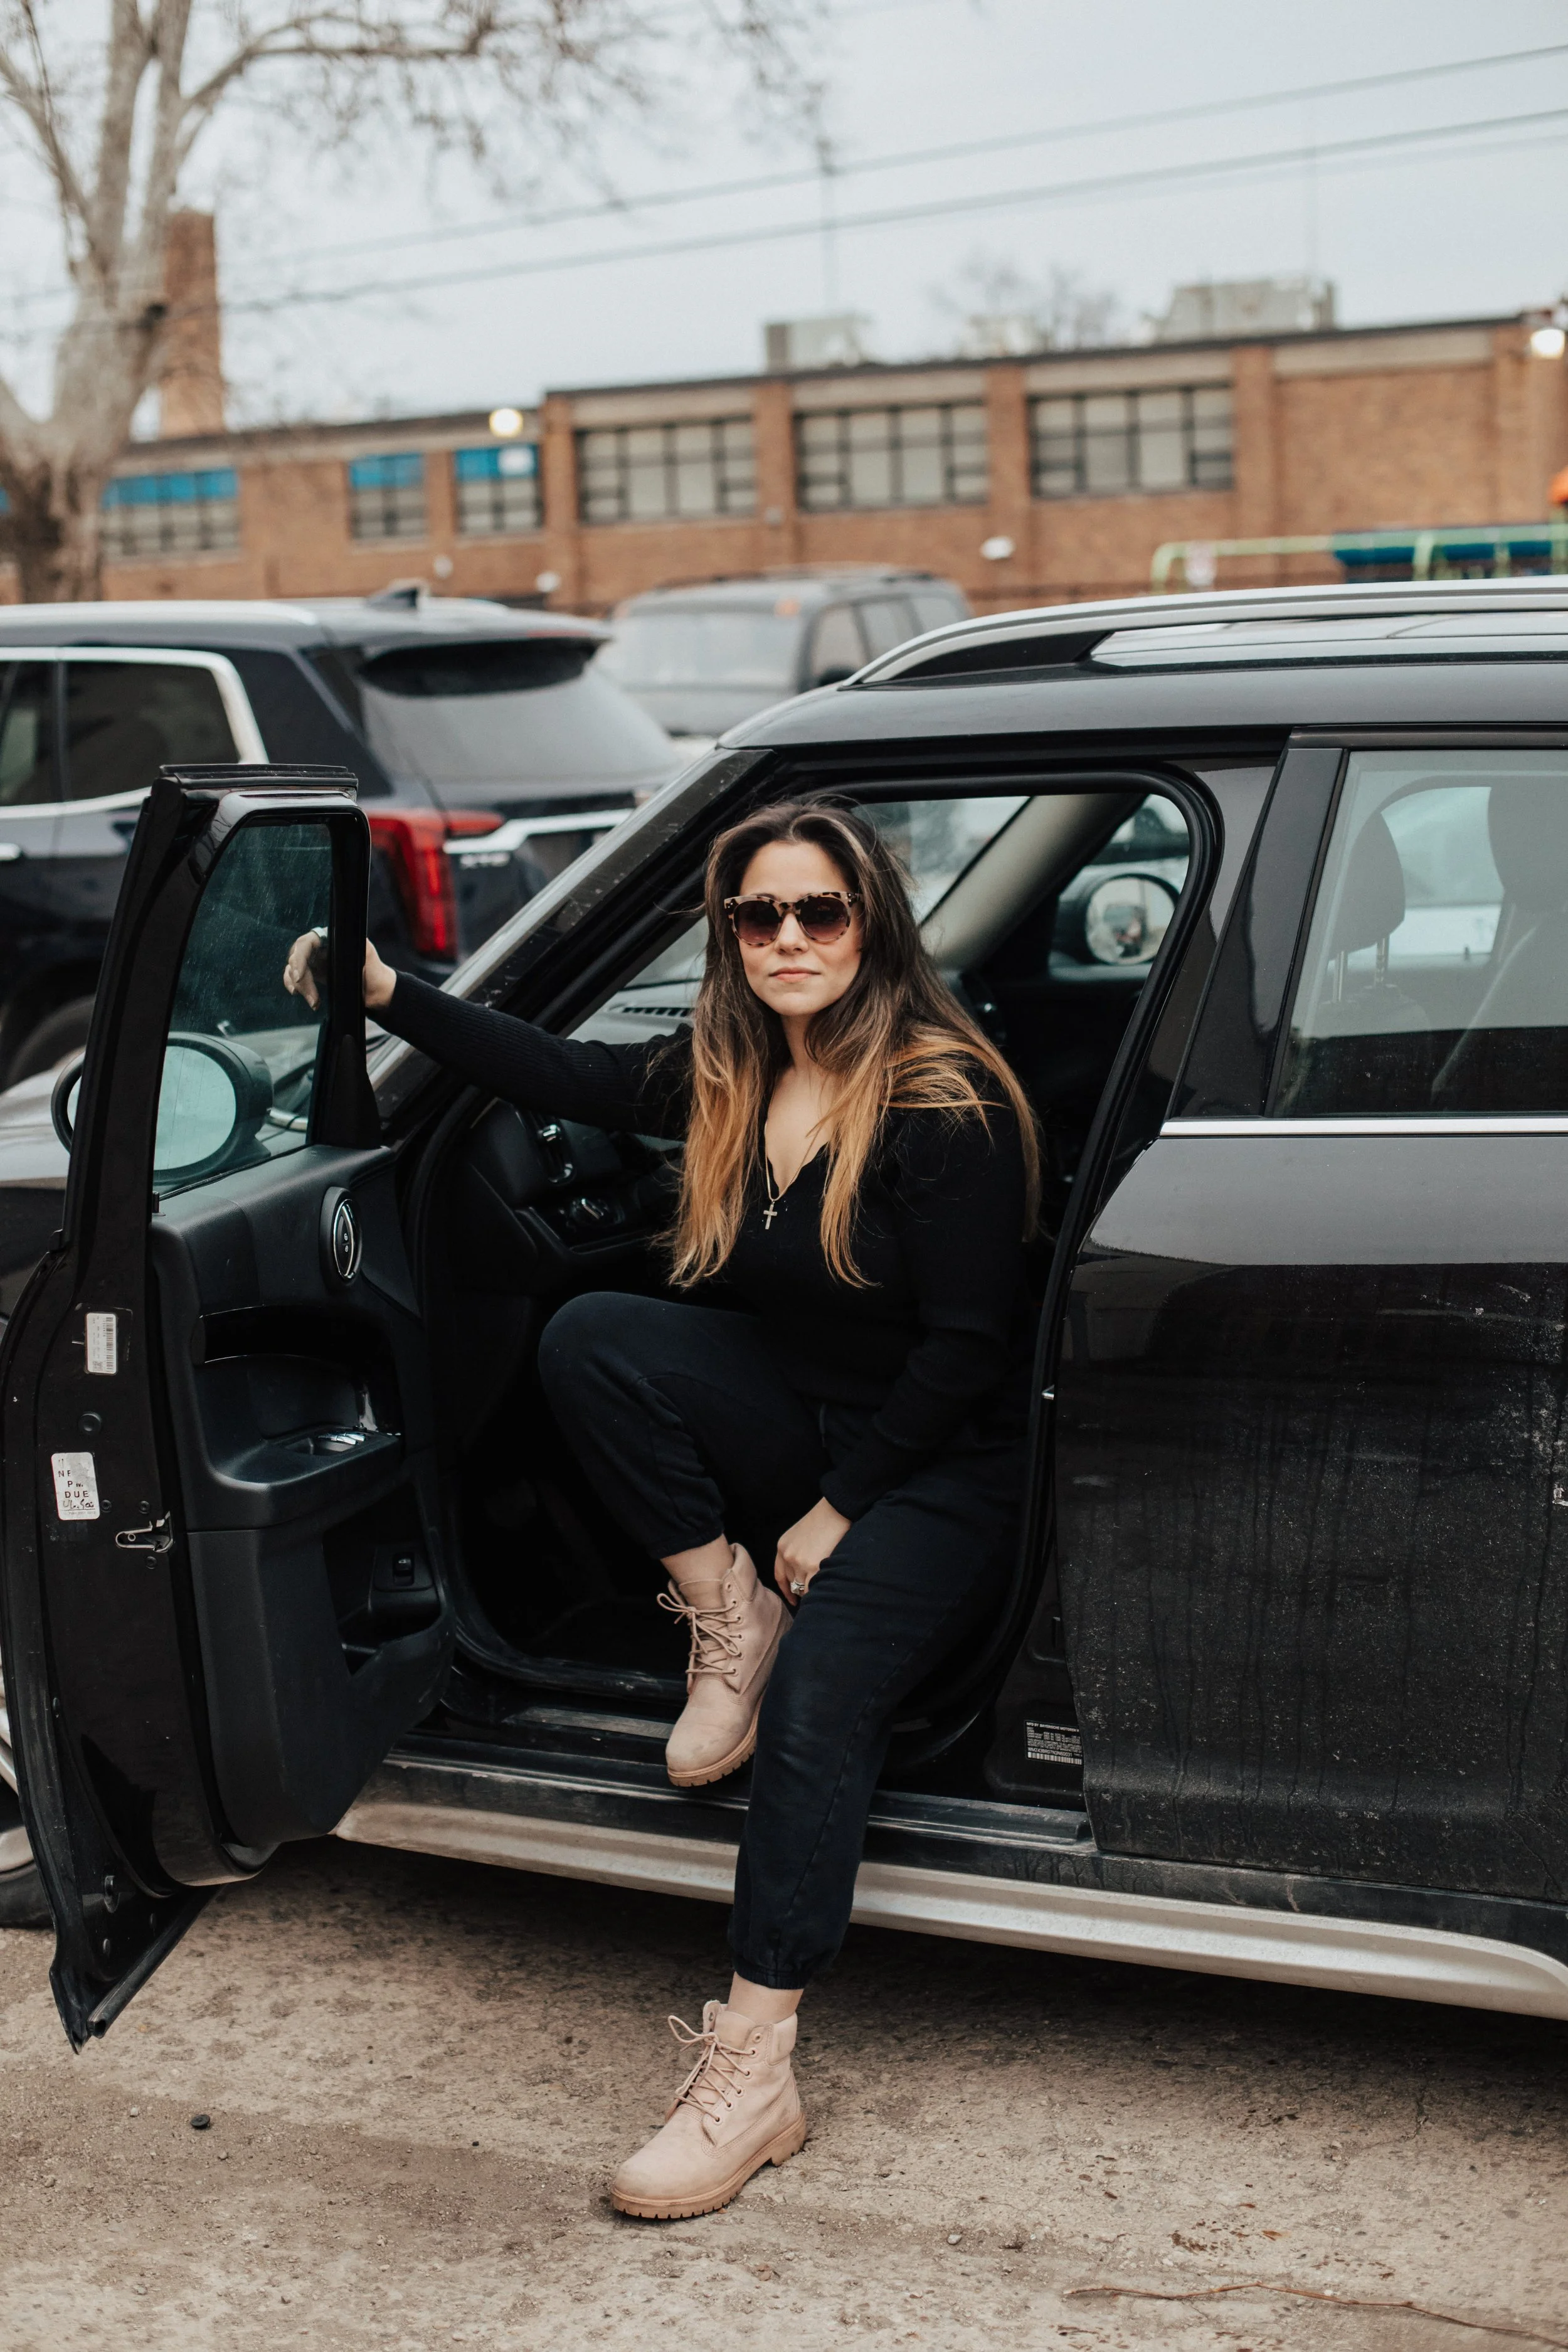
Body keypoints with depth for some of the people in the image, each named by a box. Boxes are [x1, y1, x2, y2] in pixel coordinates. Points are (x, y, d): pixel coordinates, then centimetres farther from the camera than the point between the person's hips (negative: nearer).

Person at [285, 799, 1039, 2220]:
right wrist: (390, 995, 4)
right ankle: (729, 1624, -5)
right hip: (802, 1425, 6)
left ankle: (751, 2078, -27)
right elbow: (559, 1076, 11)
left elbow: (965, 1348, -17)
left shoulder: (945, 1105, -17)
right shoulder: (729, 1079, 3)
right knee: (589, 1338, -18)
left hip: (945, 1468, -6)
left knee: (821, 1686, -32)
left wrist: (838, 1509, -14)